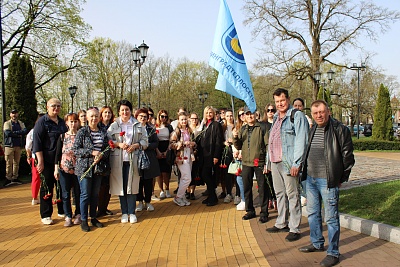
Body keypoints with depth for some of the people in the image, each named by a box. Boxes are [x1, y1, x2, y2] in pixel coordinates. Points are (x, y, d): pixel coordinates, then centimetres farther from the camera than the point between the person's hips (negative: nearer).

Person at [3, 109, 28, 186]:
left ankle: (15, 178, 15)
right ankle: (8, 179, 0)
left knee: (16, 162, 8)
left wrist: (14, 132, -14)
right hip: (9, 145, -4)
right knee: (9, 163, -4)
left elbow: (25, 131, -5)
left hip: (19, 146, 4)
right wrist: (19, 134, -9)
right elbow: (7, 133, -13)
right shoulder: (7, 123, 4)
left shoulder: (21, 123, 14)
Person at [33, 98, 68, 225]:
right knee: (47, 188, 2)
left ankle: (62, 211, 26)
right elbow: (37, 143, -11)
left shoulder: (62, 122, 12)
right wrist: (40, 161, -17)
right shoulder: (42, 122, -6)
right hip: (47, 161, -6)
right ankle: (45, 215, 12)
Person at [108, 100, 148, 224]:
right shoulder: (113, 125, 9)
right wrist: (118, 144, -12)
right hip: (118, 160, 1)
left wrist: (136, 145, -10)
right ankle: (124, 212, 16)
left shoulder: (138, 125, 9)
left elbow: (144, 140, 7)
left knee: (132, 186, 0)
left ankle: (132, 212, 11)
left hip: (133, 159, 0)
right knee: (120, 186, 4)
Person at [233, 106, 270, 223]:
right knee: (247, 188, 12)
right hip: (246, 163, 5)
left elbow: (268, 144, -6)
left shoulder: (262, 127, -2)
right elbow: (238, 147, 13)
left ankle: (264, 213, 13)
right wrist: (235, 137, -6)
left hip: (259, 162, -5)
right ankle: (250, 211, 26)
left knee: (262, 188, 2)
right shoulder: (242, 129, 13)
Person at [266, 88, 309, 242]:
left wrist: (296, 163, -20)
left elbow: (301, 141, -15)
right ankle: (281, 224, 27)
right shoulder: (276, 118, 19)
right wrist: (268, 160, 17)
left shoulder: (297, 116, -7)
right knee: (279, 193, 15)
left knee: (292, 195, -2)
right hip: (275, 162, 8)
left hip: (289, 163, -8)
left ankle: (294, 229, 6)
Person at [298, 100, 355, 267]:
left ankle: (333, 253, 13)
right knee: (312, 213, 18)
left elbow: (347, 155, -9)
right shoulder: (313, 130, 12)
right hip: (311, 179, 8)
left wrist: (341, 178, -7)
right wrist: (306, 173, 16)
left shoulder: (340, 129, -11)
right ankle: (317, 243, 35)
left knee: (331, 217, 1)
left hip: (328, 181, -8)